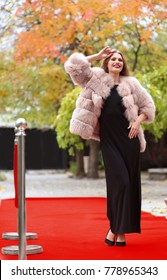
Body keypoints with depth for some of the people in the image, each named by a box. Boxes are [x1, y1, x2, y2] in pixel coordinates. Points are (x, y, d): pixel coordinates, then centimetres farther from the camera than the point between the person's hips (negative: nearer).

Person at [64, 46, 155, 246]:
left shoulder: (131, 84, 7)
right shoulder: (97, 79, 5)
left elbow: (148, 106, 13)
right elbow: (73, 65, -3)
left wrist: (138, 122, -4)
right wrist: (97, 56, 0)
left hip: (129, 138, 2)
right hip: (109, 140, -2)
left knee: (130, 182, -2)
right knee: (119, 181, -14)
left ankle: (121, 230, 5)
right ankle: (114, 227, -3)